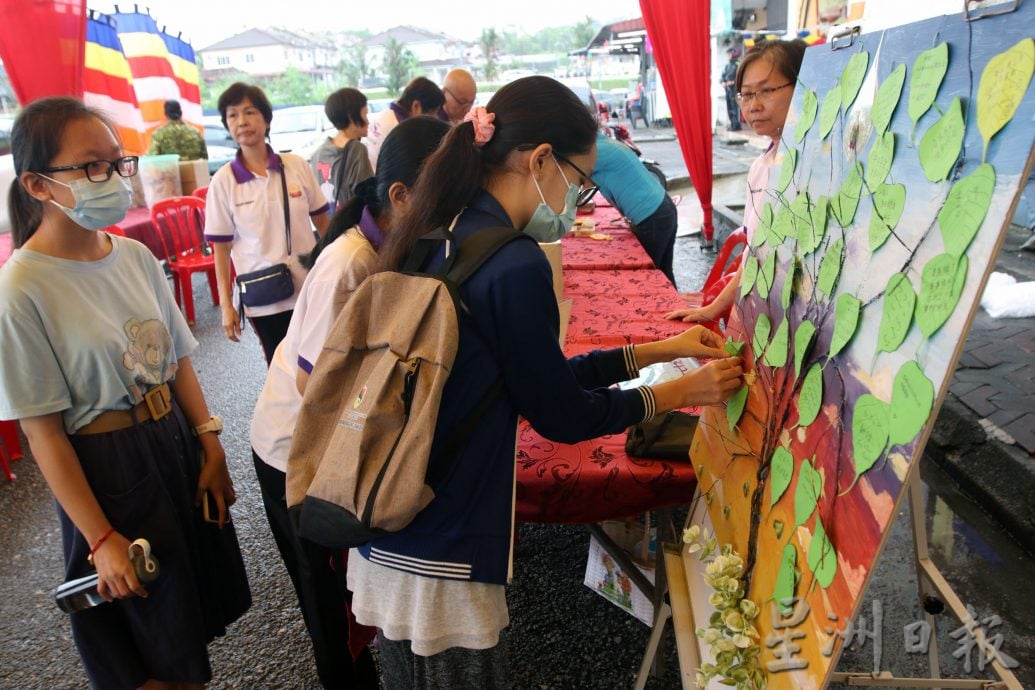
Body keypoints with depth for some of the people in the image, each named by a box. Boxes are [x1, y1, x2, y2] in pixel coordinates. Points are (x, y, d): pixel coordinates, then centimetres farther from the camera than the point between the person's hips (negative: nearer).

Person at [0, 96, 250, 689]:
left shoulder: (136, 256, -1)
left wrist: (211, 446, 2)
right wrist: (102, 539, -14)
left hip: (178, 445, 6)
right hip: (106, 466, -6)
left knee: (195, 616, 22)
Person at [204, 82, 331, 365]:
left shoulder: (297, 166, -2)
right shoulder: (223, 181, -6)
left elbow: (323, 223, 6)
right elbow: (221, 248, -2)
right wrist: (226, 305, -3)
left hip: (312, 287, 1)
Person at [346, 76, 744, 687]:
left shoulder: (440, 238, 4)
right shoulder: (514, 265, -23)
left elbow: (531, 376, 10)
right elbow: (559, 414, -11)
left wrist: (659, 350, 13)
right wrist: (679, 392, 2)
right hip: (435, 569, -8)